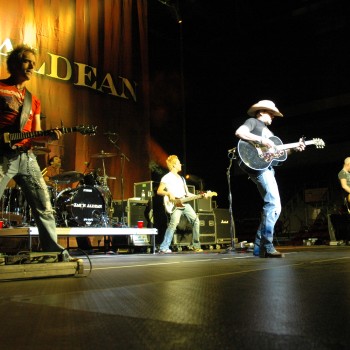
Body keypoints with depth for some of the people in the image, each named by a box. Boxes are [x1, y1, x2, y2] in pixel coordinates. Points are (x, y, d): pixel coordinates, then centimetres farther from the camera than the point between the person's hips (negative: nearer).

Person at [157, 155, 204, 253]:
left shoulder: (181, 178, 24)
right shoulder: (167, 177, 1)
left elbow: (187, 194, 22)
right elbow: (159, 191, -4)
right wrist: (169, 194, -20)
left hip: (184, 204, 8)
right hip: (174, 205, -8)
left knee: (195, 220, -1)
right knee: (174, 223, -23)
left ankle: (196, 245, 9)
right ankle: (164, 248, -18)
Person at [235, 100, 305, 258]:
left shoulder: (267, 130, 32)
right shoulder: (253, 121, 7)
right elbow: (239, 132, -15)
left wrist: (293, 148, 15)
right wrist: (261, 140, -20)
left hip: (267, 167, 10)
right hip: (257, 165, -10)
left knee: (273, 206, 6)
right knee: (274, 204, -19)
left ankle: (259, 246, 10)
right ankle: (267, 246, -17)